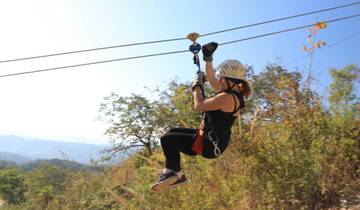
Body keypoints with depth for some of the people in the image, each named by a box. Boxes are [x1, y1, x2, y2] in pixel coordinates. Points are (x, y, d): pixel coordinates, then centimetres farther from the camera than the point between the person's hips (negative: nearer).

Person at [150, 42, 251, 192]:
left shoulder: (227, 97, -25)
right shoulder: (232, 93, 6)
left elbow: (199, 105, -20)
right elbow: (211, 79, 18)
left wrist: (197, 84, -7)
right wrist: (208, 58, 17)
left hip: (210, 145, -11)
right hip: (213, 140, 11)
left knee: (167, 140, -11)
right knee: (172, 133, 17)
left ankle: (176, 174, 6)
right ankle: (171, 171, 15)